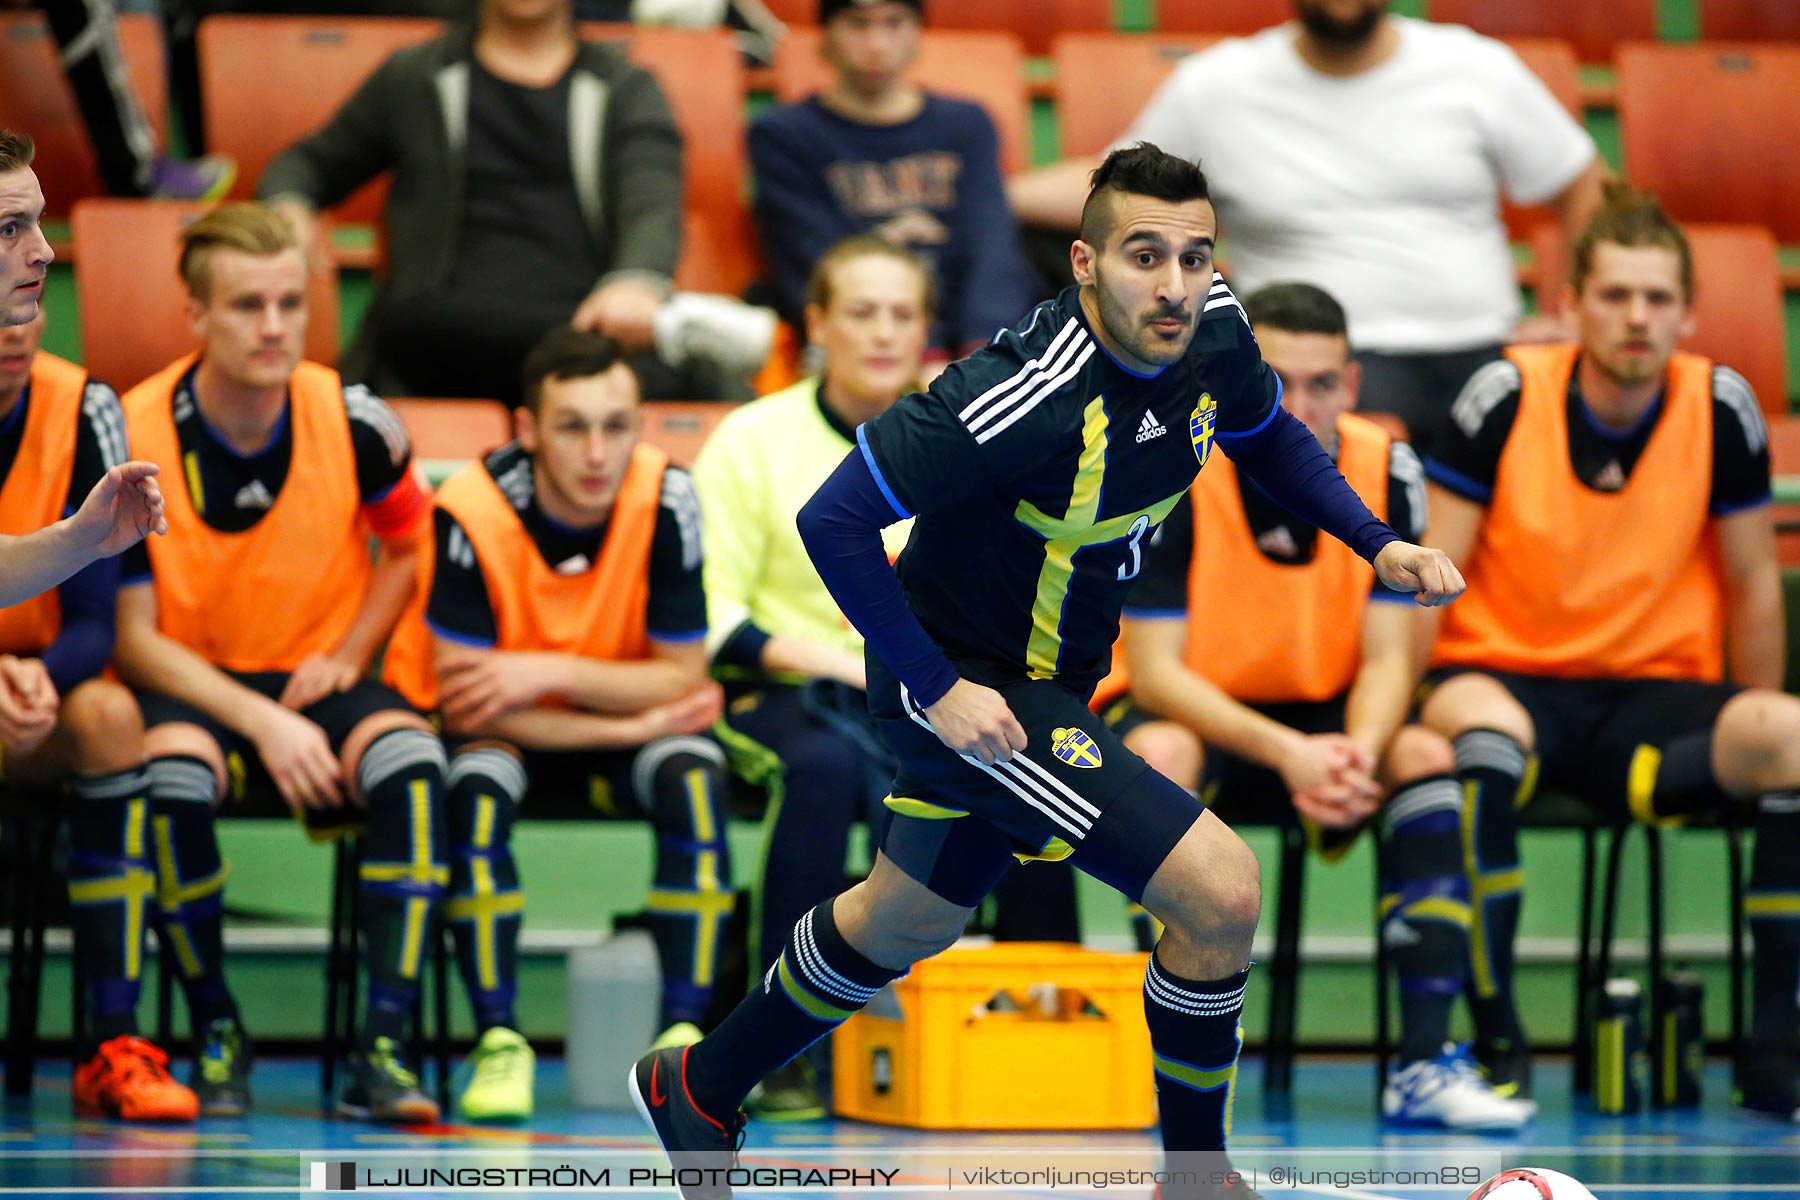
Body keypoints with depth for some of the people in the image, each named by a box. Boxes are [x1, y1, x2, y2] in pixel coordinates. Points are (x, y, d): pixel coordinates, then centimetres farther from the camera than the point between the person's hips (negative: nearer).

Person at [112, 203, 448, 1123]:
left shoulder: (354, 424, -7)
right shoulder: (134, 436, -14)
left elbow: (408, 546, 13)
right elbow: (131, 635, -11)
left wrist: (348, 657, -4)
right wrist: (261, 724, -22)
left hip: (318, 678, 2)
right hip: (184, 686, -2)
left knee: (411, 760, -31)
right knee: (173, 769, -36)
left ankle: (383, 1048, -29)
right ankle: (216, 1035, -14)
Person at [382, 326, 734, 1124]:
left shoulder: (664, 499, -19)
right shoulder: (472, 512, -25)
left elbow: (683, 679, -13)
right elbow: (461, 699, -23)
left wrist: (551, 674, -28)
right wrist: (631, 725, -25)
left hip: (619, 733, 2)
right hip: (499, 732, -2)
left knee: (693, 770, -28)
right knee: (477, 781, -34)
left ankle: (683, 1034, -25)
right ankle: (499, 1040, -26)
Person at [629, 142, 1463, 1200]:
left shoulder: (1212, 329, -12)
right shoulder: (1030, 396, -34)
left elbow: (1268, 434, 12)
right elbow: (833, 521, -29)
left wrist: (1377, 544, -1)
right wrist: (934, 688, -27)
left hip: (1049, 677, 9)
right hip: (968, 685, -9)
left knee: (907, 922, 29)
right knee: (1222, 892, -17)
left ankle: (700, 1090, 51)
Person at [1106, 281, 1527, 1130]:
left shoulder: (1386, 470, -10)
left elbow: (1387, 659, -8)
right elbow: (1155, 672, -20)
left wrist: (1358, 754, -31)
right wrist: (1285, 752, -34)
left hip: (1325, 717, 3)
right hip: (1193, 715, -3)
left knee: (1429, 754, -25)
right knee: (1160, 756, -36)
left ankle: (1424, 1064, -23)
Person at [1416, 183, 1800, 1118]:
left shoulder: (1720, 409, -2)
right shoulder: (1507, 396, -7)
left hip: (1657, 694, 2)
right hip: (1506, 674, -2)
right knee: (1481, 730, -40)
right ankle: (1496, 1039, -26)